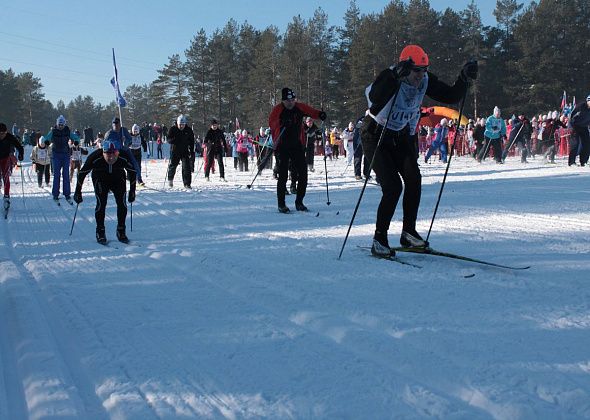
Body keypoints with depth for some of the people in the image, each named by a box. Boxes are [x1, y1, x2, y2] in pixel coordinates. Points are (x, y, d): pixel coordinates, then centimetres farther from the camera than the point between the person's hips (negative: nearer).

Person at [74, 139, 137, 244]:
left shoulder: (124, 158, -31)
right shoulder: (95, 158, -34)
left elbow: (132, 171, -12)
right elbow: (82, 173, -20)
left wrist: (132, 191, -7)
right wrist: (78, 192, -15)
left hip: (118, 179, 1)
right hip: (100, 179, -1)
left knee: (122, 203, -10)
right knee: (101, 203, -16)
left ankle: (121, 232, 6)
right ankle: (100, 233, -3)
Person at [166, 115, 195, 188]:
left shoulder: (189, 130, -1)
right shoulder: (172, 129, -6)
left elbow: (192, 141, 8)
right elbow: (169, 140, -7)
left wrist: (192, 151, 3)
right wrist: (174, 140, -29)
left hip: (185, 151, 1)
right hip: (175, 151, -1)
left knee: (187, 167, -9)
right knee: (172, 165, 10)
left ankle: (187, 184, -5)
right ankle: (170, 179, 39)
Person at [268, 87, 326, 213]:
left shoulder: (300, 107, 4)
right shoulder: (278, 109, -6)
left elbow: (311, 111, 3)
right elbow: (271, 121, -18)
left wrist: (320, 114, -21)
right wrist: (281, 123, -39)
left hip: (297, 145, 4)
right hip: (282, 146, -4)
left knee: (303, 173, 1)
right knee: (283, 175, -6)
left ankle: (299, 202, 13)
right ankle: (281, 204, 4)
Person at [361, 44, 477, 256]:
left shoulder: (426, 81, -10)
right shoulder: (390, 77, -27)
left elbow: (450, 96, -4)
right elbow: (375, 99, -47)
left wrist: (464, 78, -21)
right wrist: (395, 76, -59)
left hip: (402, 136, 6)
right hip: (376, 135, -6)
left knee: (413, 179, -11)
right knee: (393, 187, -16)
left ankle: (408, 232, 4)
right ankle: (379, 240, -4)